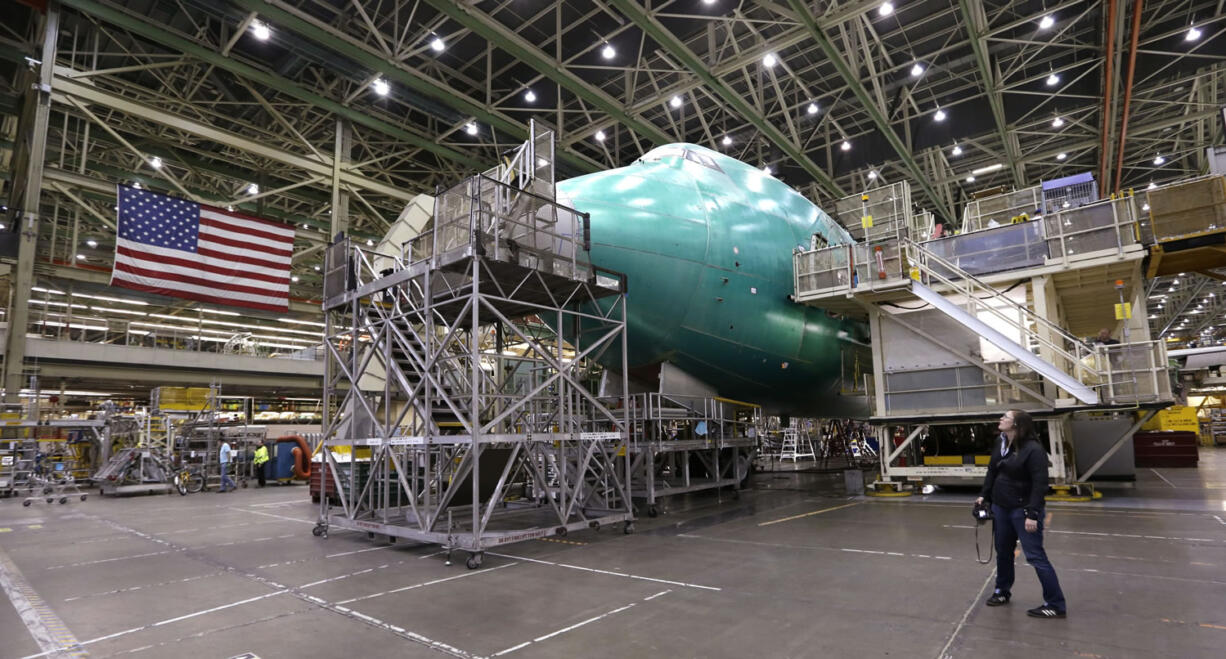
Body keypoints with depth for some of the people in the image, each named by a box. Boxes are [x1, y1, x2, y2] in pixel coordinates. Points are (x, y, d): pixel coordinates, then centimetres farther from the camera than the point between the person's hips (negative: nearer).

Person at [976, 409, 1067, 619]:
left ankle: (1056, 605, 11)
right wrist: (983, 495, 8)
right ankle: (1002, 591, 36)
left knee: (1035, 556, -3)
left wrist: (1032, 514, -23)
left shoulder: (1033, 450, -18)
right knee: (1003, 552, 19)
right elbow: (992, 472, 15)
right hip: (1000, 507, 8)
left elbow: (1040, 484, -20)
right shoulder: (1001, 445, 5)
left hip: (1023, 509, -7)